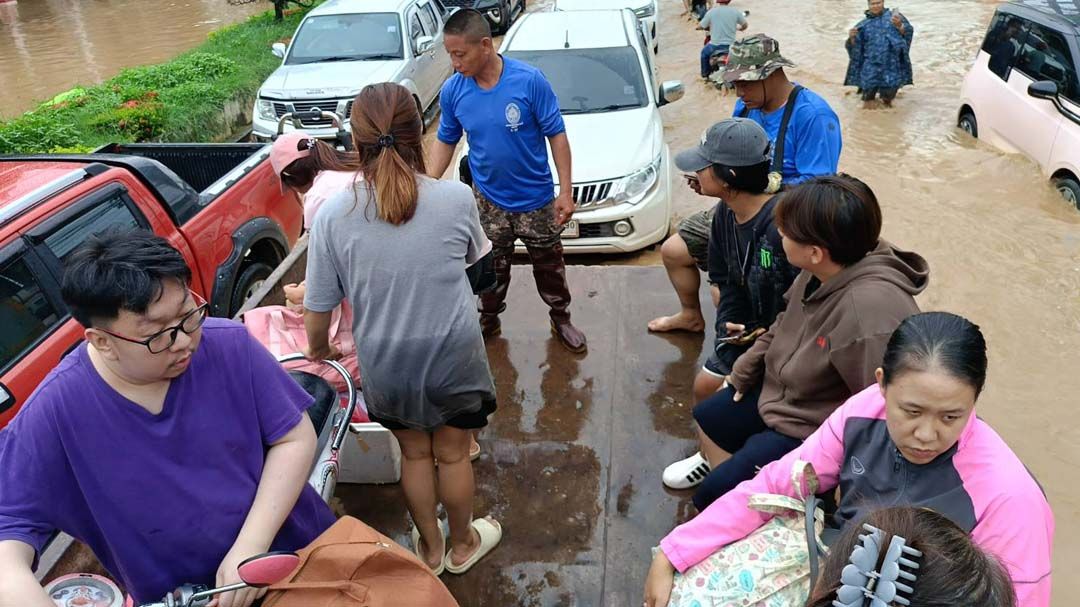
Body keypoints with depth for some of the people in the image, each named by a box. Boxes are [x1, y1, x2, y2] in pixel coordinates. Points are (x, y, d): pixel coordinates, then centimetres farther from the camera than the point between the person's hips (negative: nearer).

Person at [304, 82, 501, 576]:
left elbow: (319, 307, -8)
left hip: (386, 365, 1)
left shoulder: (333, 215, -16)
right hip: (452, 356, -1)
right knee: (452, 453, 21)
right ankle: (462, 544, 44)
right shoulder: (456, 199, -16)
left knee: (414, 453, 24)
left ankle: (430, 549, 44)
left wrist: (318, 349, 13)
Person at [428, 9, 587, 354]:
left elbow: (557, 135, -14)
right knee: (491, 267, 17)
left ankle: (561, 319, 36)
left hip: (536, 197, -2)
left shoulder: (529, 80, -20)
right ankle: (488, 319, 39)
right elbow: (445, 141, 4)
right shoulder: (452, 90, -10)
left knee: (548, 263, 15)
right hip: (488, 200, 2)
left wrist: (566, 191, -16)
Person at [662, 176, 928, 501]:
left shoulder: (870, 310, -39)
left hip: (812, 433, -8)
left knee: (712, 497, -4)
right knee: (707, 417, 20)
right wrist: (742, 372, 12)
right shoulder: (822, 268, -12)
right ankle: (715, 461, 48)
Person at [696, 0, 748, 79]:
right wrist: (739, 28, 31)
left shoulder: (712, 12, -9)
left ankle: (705, 74, 39)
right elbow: (745, 25, 7)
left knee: (704, 52, 32)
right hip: (730, 45, 1)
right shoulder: (735, 11, -5)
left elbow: (699, 26, -1)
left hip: (715, 45, -1)